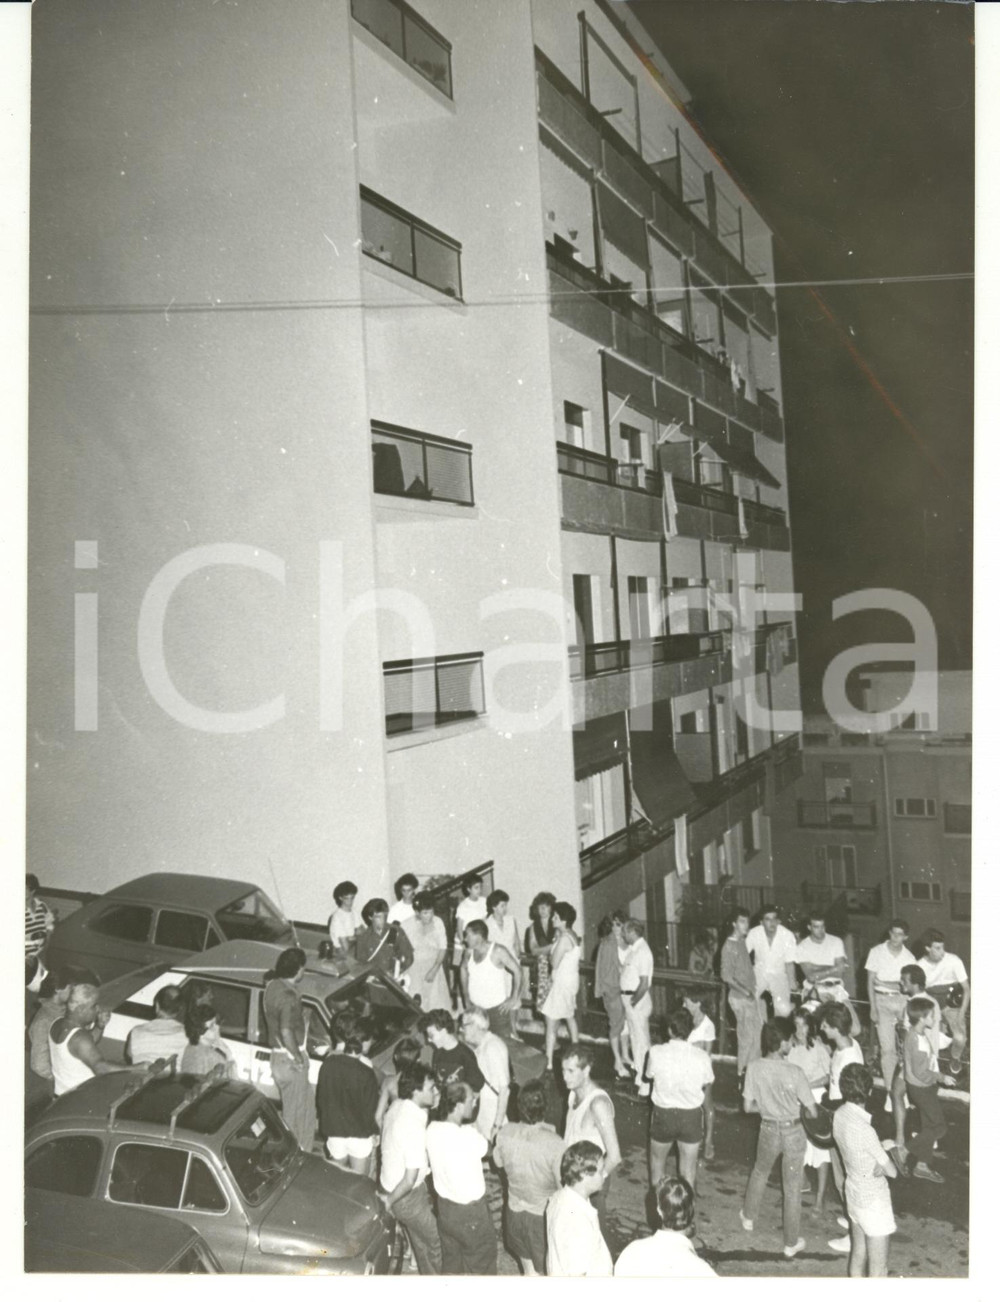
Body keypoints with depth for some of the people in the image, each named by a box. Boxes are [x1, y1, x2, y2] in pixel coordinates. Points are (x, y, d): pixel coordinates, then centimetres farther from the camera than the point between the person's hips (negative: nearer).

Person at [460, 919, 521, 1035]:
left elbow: (517, 970, -11)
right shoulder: (469, 952, -1)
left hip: (497, 1008, -5)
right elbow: (464, 969, 17)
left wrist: (514, 999, -10)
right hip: (475, 1007, 5)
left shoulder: (497, 951, -16)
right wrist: (466, 996, 14)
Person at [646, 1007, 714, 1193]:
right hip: (691, 1115, 0)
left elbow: (650, 1075, -2)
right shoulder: (701, 1056, -18)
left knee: (658, 1159, 26)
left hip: (663, 1113, 0)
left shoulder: (656, 1053, -20)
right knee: (688, 1165, 20)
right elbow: (706, 1083, -2)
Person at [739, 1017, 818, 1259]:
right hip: (793, 1133, -3)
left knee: (759, 1172, 30)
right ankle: (791, 1243, 29)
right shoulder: (795, 1072, -25)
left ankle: (748, 1217, 48)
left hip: (768, 1130, 3)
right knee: (792, 1188, 15)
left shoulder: (754, 1068, -17)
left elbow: (748, 1106, -6)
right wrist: (795, 1109, 6)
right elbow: (812, 1112, -15)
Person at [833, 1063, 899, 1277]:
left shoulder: (839, 1115, -8)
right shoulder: (864, 1129, -32)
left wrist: (877, 1164, -12)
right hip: (873, 1202, -8)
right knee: (878, 1270, 6)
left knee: (858, 1255, 23)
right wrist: (881, 1166, -1)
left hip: (853, 1193, 8)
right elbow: (892, 1171, -20)